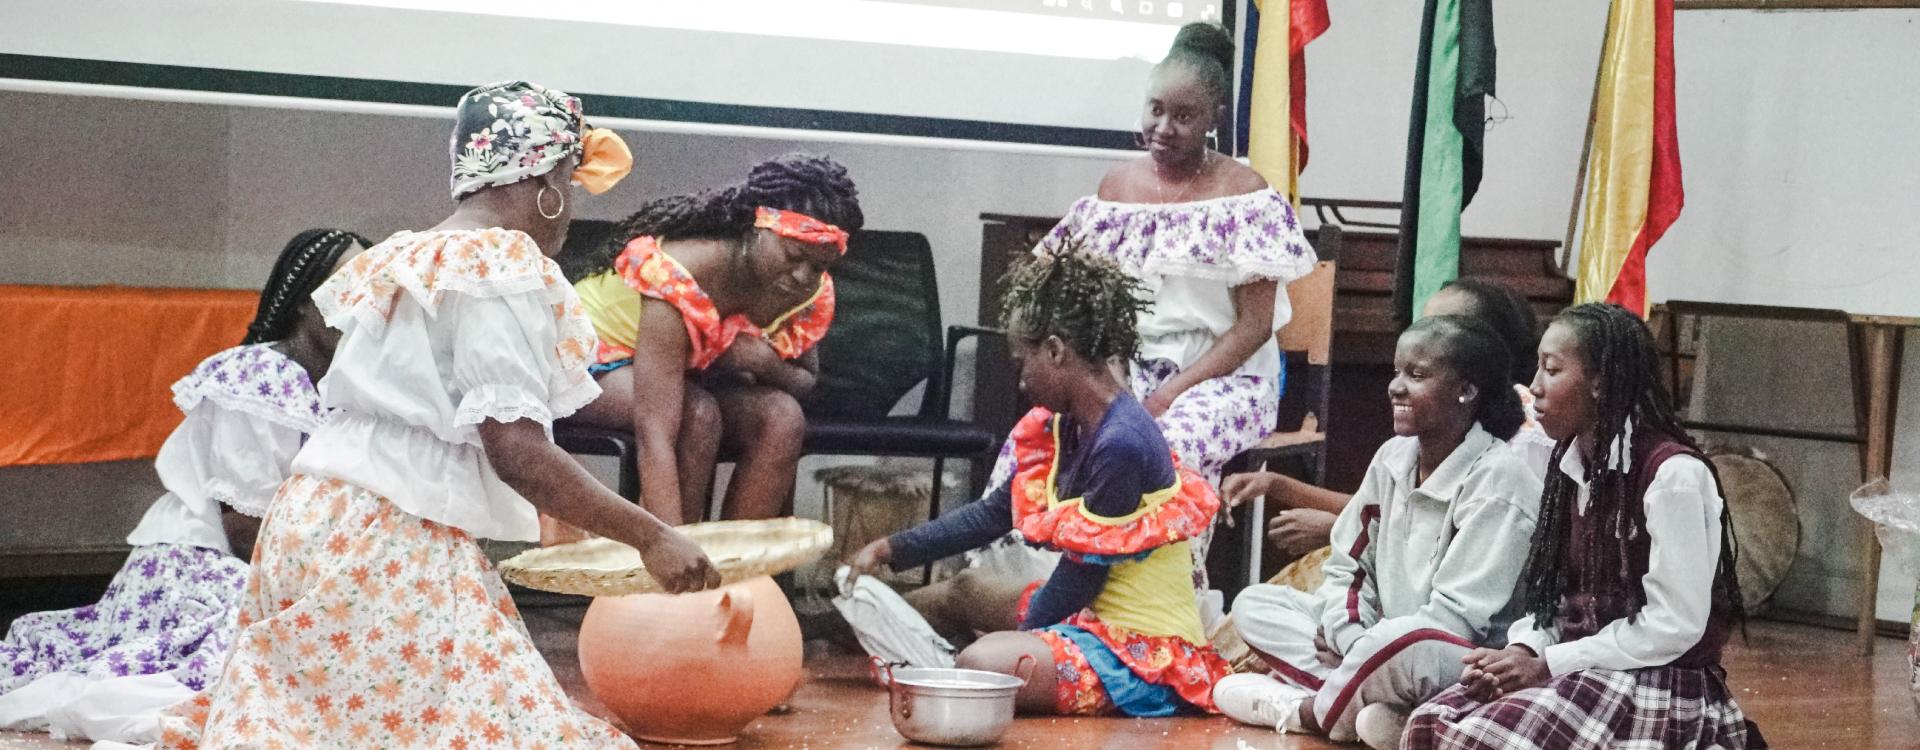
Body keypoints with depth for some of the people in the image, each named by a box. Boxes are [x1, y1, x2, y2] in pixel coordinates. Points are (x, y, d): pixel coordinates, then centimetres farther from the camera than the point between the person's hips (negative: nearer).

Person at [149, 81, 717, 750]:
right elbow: (516, 450, -17)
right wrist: (649, 536, -12)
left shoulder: (401, 259, 18)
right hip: (395, 545, -10)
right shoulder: (505, 268, -11)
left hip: (317, 514, 10)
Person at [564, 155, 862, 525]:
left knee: (784, 418, -23)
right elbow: (654, 432, -45)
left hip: (694, 372, 6)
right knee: (698, 415, -36)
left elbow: (805, 380, 2)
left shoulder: (814, 294, -16)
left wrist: (764, 363, -25)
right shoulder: (677, 281, -37)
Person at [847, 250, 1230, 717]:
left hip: (1144, 651, -10)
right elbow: (997, 513, 15)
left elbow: (1082, 574, -18)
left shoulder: (1121, 445, -23)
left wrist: (1019, 639, -4)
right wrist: (891, 550, 14)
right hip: (1099, 621, 10)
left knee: (981, 666, -24)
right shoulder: (1067, 427, 7)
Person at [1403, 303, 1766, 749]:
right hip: (1582, 669, 7)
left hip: (1660, 682, -7)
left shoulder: (1673, 473, -16)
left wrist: (1548, 665, -17)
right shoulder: (1572, 467, 10)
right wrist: (1522, 652, -10)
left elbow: (1674, 625, -19)